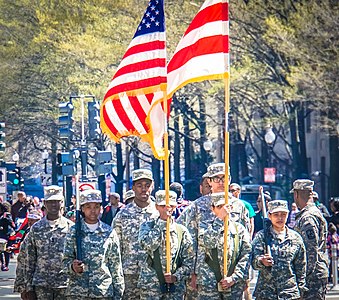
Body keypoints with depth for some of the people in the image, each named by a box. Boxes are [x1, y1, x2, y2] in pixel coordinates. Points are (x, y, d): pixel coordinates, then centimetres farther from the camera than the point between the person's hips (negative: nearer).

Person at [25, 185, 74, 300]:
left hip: (64, 284, -1)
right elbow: (30, 261, 8)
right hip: (41, 285, 1)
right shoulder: (36, 228, 7)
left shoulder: (70, 227, 3)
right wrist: (29, 288, 4)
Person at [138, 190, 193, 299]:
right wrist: (162, 224, -14)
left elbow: (188, 262, 5)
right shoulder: (147, 226, 6)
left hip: (175, 288, 1)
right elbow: (146, 245, -16)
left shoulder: (182, 231, 7)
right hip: (150, 286, -1)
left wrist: (176, 277, -12)